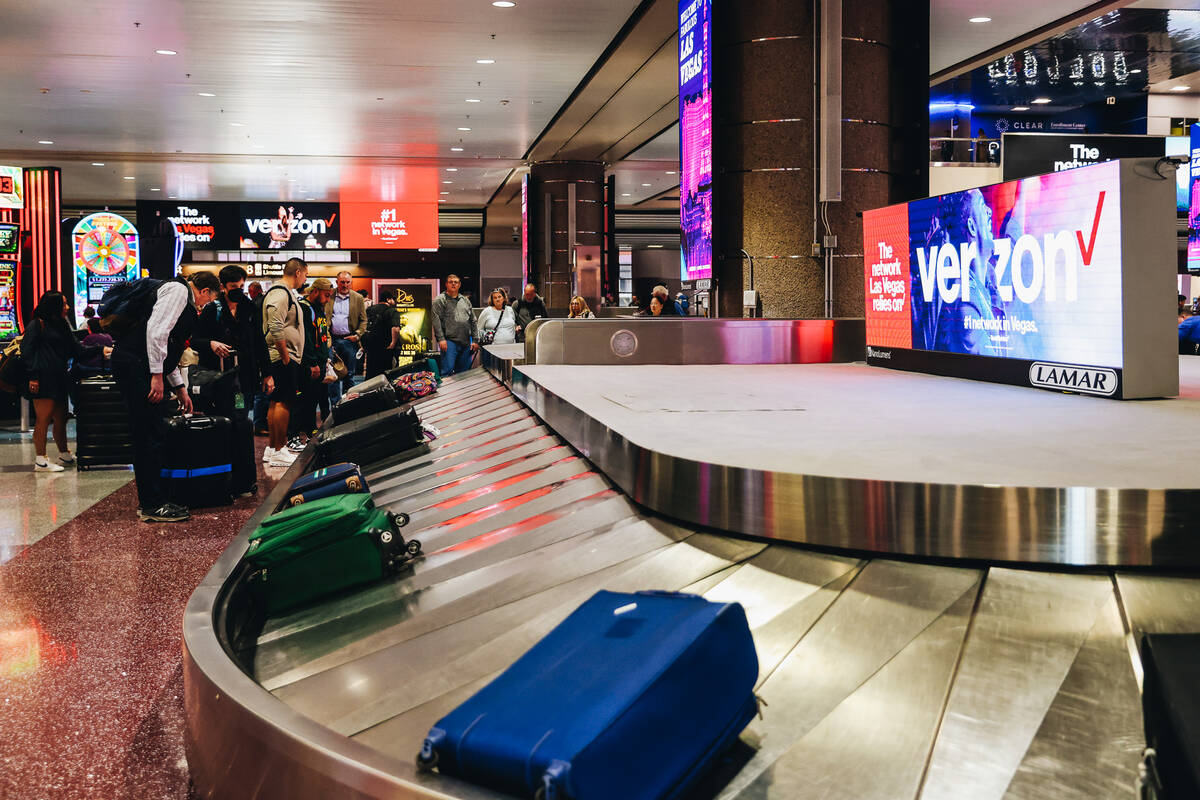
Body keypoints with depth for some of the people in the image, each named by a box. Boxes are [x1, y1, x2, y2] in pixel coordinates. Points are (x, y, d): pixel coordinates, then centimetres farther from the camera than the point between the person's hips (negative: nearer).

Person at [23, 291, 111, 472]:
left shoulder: (61, 325, 20)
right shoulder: (37, 324, -3)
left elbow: (77, 350, 19)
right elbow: (27, 351, -8)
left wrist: (100, 350, 7)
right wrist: (32, 376, -15)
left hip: (59, 379, 8)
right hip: (43, 380, -8)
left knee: (60, 419, 11)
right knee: (44, 419, -6)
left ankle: (64, 455, 22)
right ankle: (40, 461, -2)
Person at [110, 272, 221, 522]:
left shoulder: (183, 298, 26)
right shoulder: (178, 290, -5)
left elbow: (168, 351, 31)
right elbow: (156, 330, -19)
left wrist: (180, 389, 33)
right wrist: (157, 375, -20)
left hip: (141, 368, 10)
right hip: (134, 364, -10)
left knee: (151, 434, 11)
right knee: (149, 435, -9)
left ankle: (149, 500, 16)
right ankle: (151, 506, -7)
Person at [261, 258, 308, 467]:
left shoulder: (287, 293, 20)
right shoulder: (280, 293, -14)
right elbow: (276, 328, -23)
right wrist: (285, 356, -20)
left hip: (285, 358, 11)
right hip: (283, 358, -11)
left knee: (277, 402, 13)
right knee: (284, 403, -9)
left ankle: (272, 448, 20)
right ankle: (278, 452, -7)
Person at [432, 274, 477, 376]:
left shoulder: (466, 300, 18)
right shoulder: (440, 300, 2)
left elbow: (473, 321, 18)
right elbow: (437, 320, -7)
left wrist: (475, 340, 10)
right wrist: (441, 339, -16)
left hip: (466, 343, 5)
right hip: (449, 341, -5)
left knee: (464, 373, 7)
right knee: (448, 370, -12)